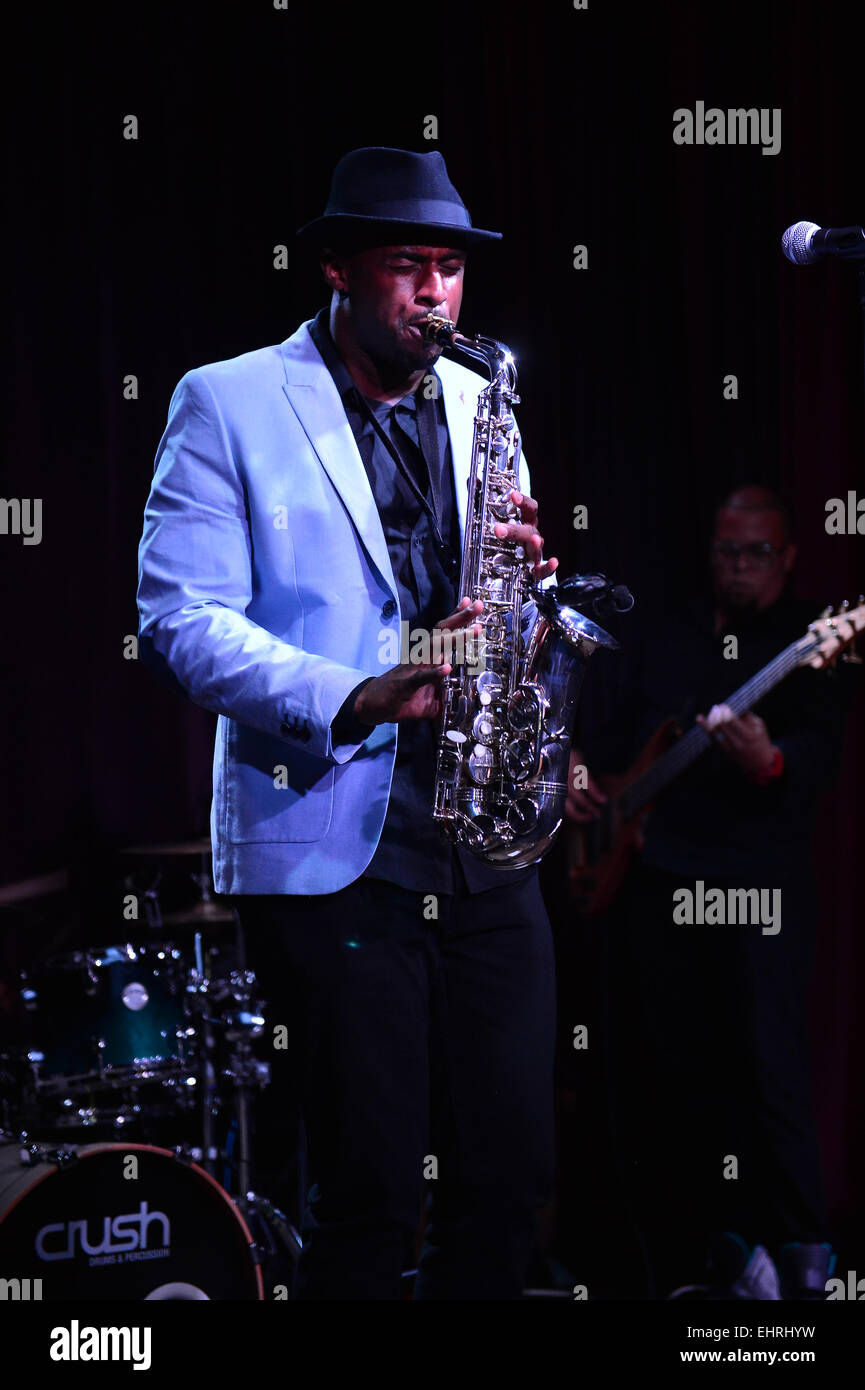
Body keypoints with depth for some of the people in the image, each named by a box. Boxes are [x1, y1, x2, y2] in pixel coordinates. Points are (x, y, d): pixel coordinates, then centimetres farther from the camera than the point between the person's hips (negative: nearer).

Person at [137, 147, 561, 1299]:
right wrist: (352, 698, -22)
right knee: (370, 1199, -3)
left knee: (512, 1179, 5)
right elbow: (179, 620, -9)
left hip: (482, 844, 5)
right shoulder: (227, 405, -1)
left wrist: (528, 576, -5)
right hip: (329, 847, -5)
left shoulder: (475, 404, 16)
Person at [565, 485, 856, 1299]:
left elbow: (820, 748, -13)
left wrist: (770, 763, -34)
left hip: (755, 879, -6)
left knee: (766, 1062, -12)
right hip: (654, 875, 6)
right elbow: (619, 723, 26)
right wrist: (582, 767, 5)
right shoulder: (667, 639, 19)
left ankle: (798, 1254, -6)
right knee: (647, 1061, 7)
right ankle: (672, 1246, 18)